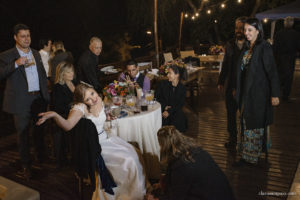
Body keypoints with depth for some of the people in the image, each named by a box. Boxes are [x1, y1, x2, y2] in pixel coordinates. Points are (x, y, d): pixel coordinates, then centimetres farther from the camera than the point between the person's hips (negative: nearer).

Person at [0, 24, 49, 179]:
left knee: (40, 130, 19)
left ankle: (41, 157, 39)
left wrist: (45, 93, 13)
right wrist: (16, 64, -28)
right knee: (23, 134, 5)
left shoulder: (36, 54, 11)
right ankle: (26, 166, 18)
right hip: (21, 101, -5)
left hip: (39, 99, 5)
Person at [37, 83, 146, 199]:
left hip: (105, 138, 7)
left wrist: (107, 117, 6)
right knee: (127, 160, -17)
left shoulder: (99, 100, -1)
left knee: (132, 153, -9)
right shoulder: (80, 107, -21)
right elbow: (67, 126, -42)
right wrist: (54, 115, -58)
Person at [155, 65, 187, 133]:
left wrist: (169, 111, -19)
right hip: (163, 109, 0)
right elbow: (156, 97, 5)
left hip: (175, 111, 0)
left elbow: (180, 104, -3)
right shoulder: (163, 84, 3)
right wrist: (165, 106, -11)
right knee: (164, 120, -30)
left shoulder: (182, 88, 1)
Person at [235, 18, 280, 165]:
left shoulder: (264, 48, -14)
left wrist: (275, 94, -18)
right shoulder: (247, 48, 10)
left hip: (259, 93, -8)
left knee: (255, 124, 2)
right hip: (247, 92, 8)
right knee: (246, 122, 14)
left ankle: (251, 156, 15)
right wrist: (238, 90, 14)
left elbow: (272, 71, -16)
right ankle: (247, 154, 27)